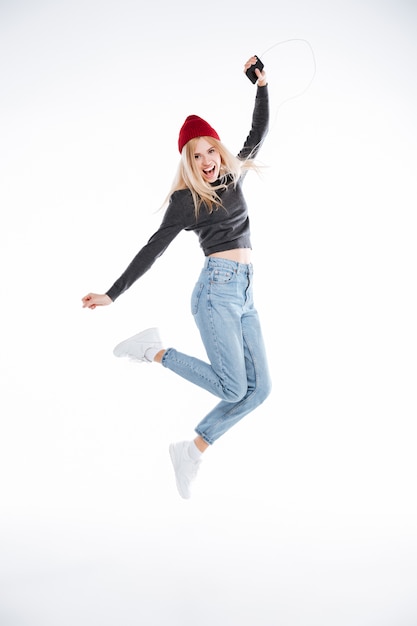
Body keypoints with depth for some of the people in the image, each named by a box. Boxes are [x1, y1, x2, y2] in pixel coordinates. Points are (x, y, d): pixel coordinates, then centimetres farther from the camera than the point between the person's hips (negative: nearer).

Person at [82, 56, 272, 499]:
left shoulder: (232, 176, 15)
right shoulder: (186, 199, -1)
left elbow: (260, 131, 28)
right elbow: (153, 249, -3)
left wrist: (262, 85, 22)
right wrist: (113, 295, -6)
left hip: (244, 292, 7)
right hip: (218, 288, -7)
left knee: (258, 388, 0)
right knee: (233, 388, -17)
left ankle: (192, 450, 9)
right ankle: (156, 351, 1)